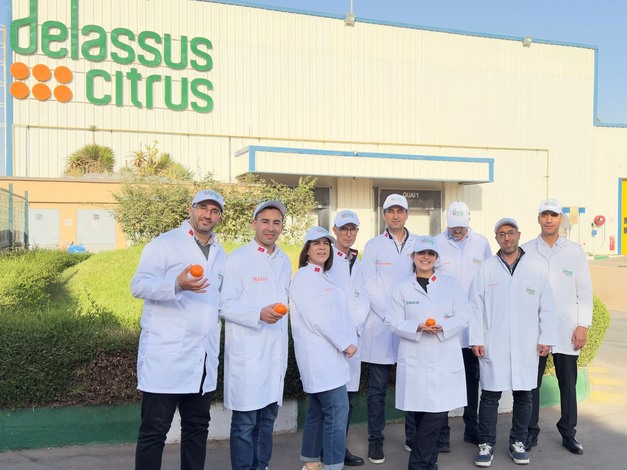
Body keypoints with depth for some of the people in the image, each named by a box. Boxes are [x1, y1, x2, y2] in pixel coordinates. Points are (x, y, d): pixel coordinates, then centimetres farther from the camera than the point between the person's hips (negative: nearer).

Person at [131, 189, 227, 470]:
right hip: (166, 356, -6)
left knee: (197, 427, 15)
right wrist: (177, 284, -29)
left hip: (204, 359, 6)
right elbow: (139, 285, -13)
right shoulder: (165, 244, -3)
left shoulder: (220, 254, 16)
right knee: (154, 430, 1)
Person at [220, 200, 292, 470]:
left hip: (276, 351, 6)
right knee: (245, 421, -1)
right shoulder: (238, 259, -6)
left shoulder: (284, 261, 13)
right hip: (246, 352, -6)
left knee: (268, 417, 13)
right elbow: (225, 306, -11)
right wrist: (259, 315, -24)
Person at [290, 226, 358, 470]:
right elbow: (316, 317, -17)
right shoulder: (303, 277, -10)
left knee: (319, 409, 13)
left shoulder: (327, 278, 16)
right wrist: (344, 344, -13)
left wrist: (352, 341, -5)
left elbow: (343, 311, 10)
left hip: (332, 353, 8)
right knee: (337, 409, -9)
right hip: (318, 354, -8)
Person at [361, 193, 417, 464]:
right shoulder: (373, 246, 3)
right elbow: (370, 287, -3)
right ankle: (375, 440, 16)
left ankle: (413, 437, 23)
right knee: (378, 387, 5)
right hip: (380, 326, -1)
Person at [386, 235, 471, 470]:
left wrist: (442, 327, -15)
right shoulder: (403, 288, 6)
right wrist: (418, 327, -15)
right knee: (421, 415, 3)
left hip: (445, 361, 0)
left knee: (437, 413, -5)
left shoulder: (451, 284, 7)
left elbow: (463, 317, 3)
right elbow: (394, 322, 2)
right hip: (414, 361, 0)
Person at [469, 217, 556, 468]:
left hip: (527, 345, 1)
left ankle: (518, 442, 25)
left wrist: (546, 338, -1)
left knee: (524, 395, 9)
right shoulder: (486, 268, 1)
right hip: (493, 344, -1)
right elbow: (476, 306, 0)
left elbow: (546, 307, 4)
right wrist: (476, 339, -4)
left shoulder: (537, 268, 3)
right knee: (490, 395, 4)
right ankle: (486, 444, 16)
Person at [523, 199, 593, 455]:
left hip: (567, 330, 1)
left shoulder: (575, 251, 3)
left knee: (568, 383, 9)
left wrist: (583, 325, -3)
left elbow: (585, 290, 3)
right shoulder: (526, 251, 1)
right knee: (531, 383, 6)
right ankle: (531, 432, 18)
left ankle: (568, 433, 23)